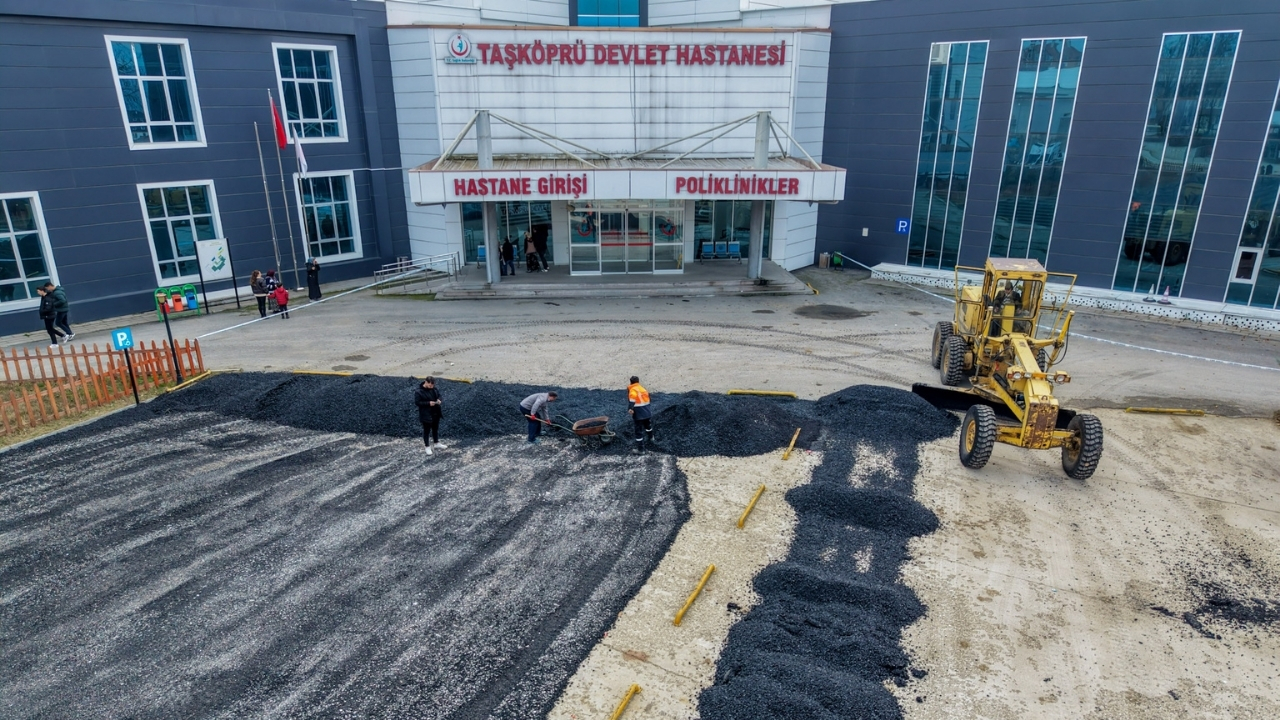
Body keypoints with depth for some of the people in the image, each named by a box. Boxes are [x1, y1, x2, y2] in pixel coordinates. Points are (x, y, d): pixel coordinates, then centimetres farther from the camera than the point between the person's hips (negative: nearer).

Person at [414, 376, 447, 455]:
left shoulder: (433, 389, -2)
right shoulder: (418, 392, -20)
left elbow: (438, 394, 14)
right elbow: (417, 402, -19)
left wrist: (438, 399, -9)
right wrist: (428, 403, -25)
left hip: (435, 413, 6)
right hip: (426, 415, -6)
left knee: (435, 429, 20)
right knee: (427, 430, 6)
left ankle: (437, 444, 36)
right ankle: (427, 447, 20)